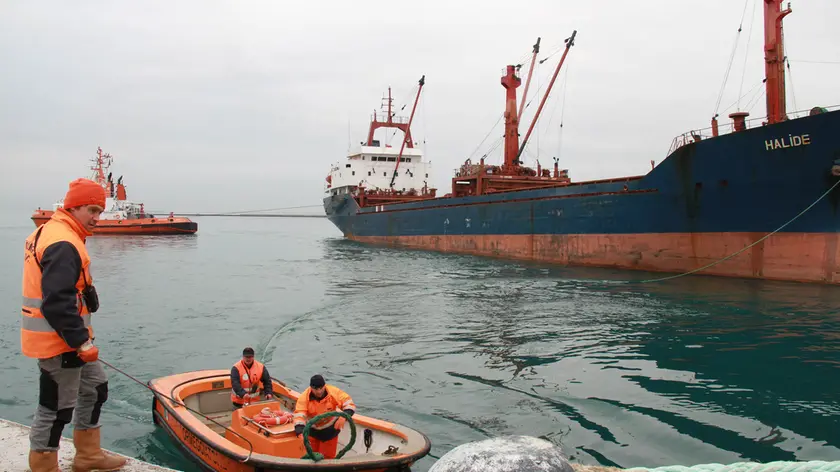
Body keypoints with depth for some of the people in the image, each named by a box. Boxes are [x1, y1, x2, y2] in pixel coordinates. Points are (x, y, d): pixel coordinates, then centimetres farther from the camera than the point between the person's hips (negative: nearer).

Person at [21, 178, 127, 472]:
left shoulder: (50, 232, 13)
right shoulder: (63, 244, -21)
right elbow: (57, 302, -28)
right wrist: (81, 341, -23)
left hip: (66, 337, 11)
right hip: (59, 340, -11)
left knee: (95, 386, 21)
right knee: (56, 408, 1)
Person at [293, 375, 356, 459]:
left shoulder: (334, 392, -25)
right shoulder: (304, 397, -26)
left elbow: (349, 404, -25)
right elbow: (299, 416, -32)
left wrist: (343, 417, -44)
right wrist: (301, 434, -48)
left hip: (330, 430, 0)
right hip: (312, 430, 1)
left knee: (328, 457, 6)